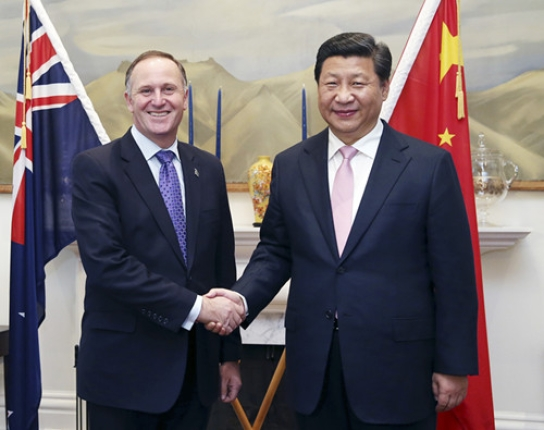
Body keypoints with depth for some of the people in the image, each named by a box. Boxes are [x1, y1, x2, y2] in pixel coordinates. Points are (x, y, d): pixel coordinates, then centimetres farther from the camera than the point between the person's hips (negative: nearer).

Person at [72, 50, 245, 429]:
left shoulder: (208, 169, 8)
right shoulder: (95, 167, -7)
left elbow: (223, 265, 10)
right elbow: (105, 262, -18)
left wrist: (230, 354, 11)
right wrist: (195, 305, -19)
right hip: (124, 370, -4)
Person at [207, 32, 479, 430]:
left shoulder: (430, 165, -6)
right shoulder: (290, 165, 4)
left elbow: (453, 275, -5)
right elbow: (275, 252, 11)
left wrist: (454, 365, -4)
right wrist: (242, 297, -8)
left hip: (397, 365, -2)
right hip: (313, 367, 3)